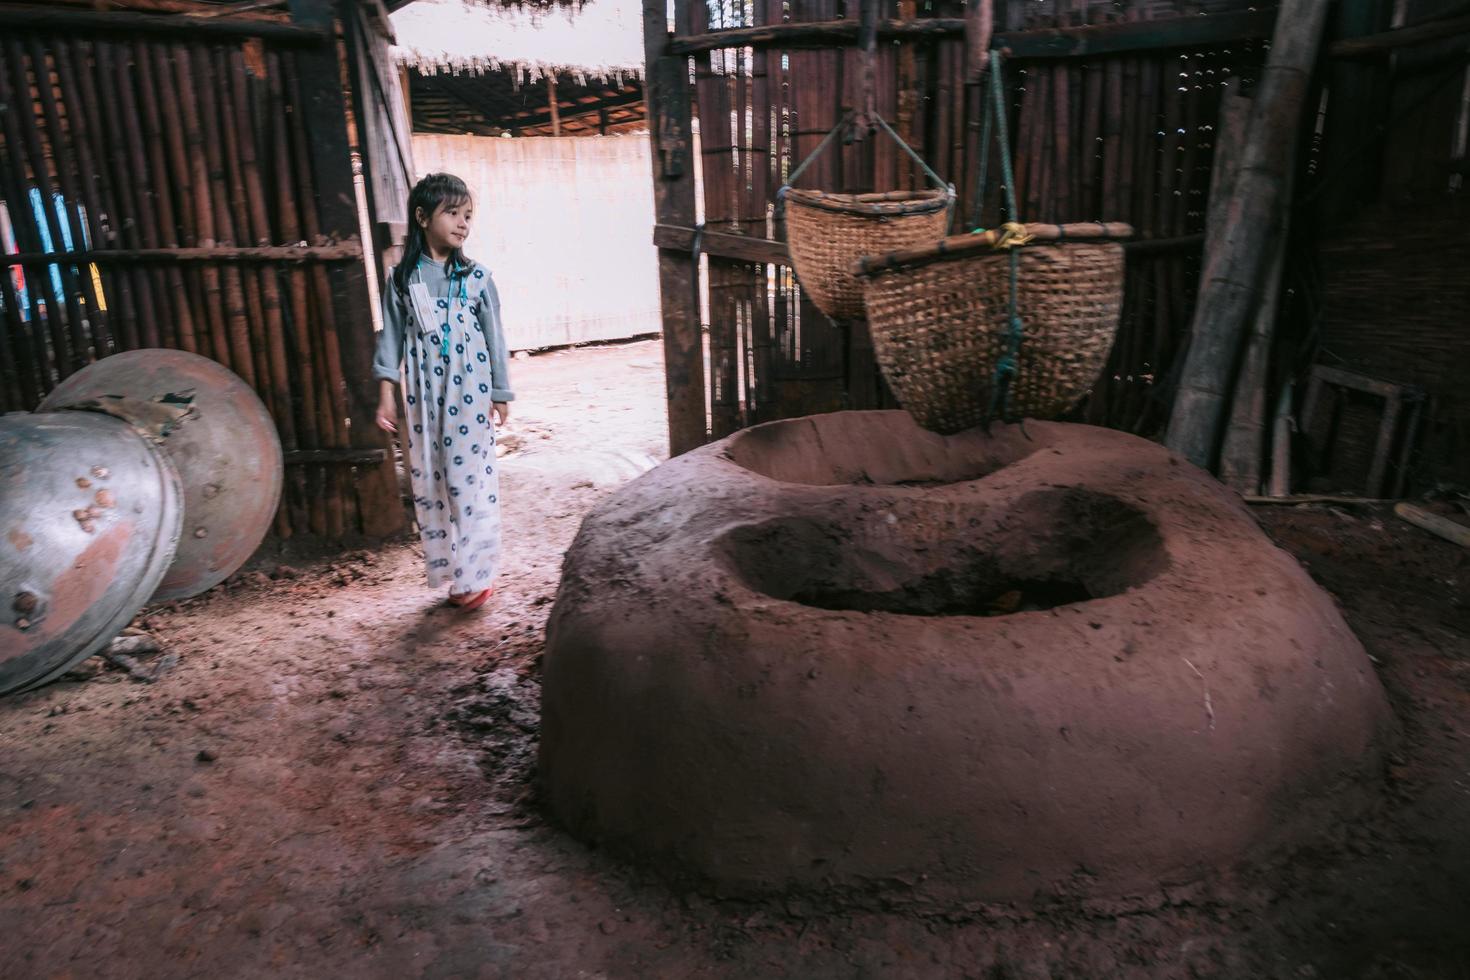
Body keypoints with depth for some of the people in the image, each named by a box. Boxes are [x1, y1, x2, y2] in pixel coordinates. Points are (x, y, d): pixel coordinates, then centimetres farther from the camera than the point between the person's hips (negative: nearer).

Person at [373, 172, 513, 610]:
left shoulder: (476, 277, -1)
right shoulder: (401, 279, 1)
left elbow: (494, 338, 3)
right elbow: (391, 336, 3)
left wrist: (500, 393, 4)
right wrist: (386, 393, -2)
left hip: (469, 394, -2)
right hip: (423, 396, 2)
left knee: (470, 479, 0)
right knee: (429, 482, 7)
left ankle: (476, 573, 12)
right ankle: (450, 571, 20)